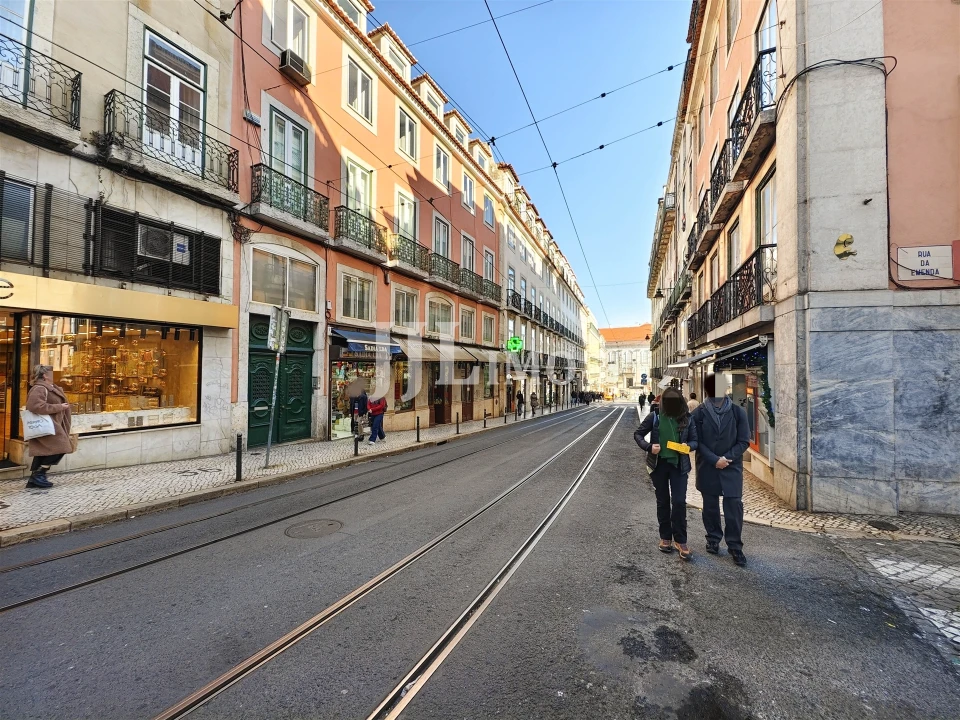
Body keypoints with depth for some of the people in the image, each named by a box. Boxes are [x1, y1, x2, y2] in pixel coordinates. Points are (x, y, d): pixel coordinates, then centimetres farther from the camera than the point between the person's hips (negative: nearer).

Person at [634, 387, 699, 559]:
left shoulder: (686, 419, -4)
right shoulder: (655, 417, -7)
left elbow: (695, 440, 4)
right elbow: (638, 434, 1)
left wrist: (688, 446, -18)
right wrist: (648, 447, -16)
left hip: (679, 465, 0)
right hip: (659, 464, 0)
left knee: (679, 502, -3)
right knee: (662, 502, 12)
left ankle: (680, 541, 12)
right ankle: (665, 537, 26)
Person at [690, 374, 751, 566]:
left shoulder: (738, 412, -3)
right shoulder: (698, 413, -4)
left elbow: (744, 441, -2)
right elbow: (697, 441, -5)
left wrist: (726, 458, -13)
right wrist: (714, 460, -16)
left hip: (732, 467, 0)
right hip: (707, 467, 0)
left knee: (734, 505, 0)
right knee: (710, 505, 12)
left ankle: (735, 546, 14)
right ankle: (713, 539, 28)